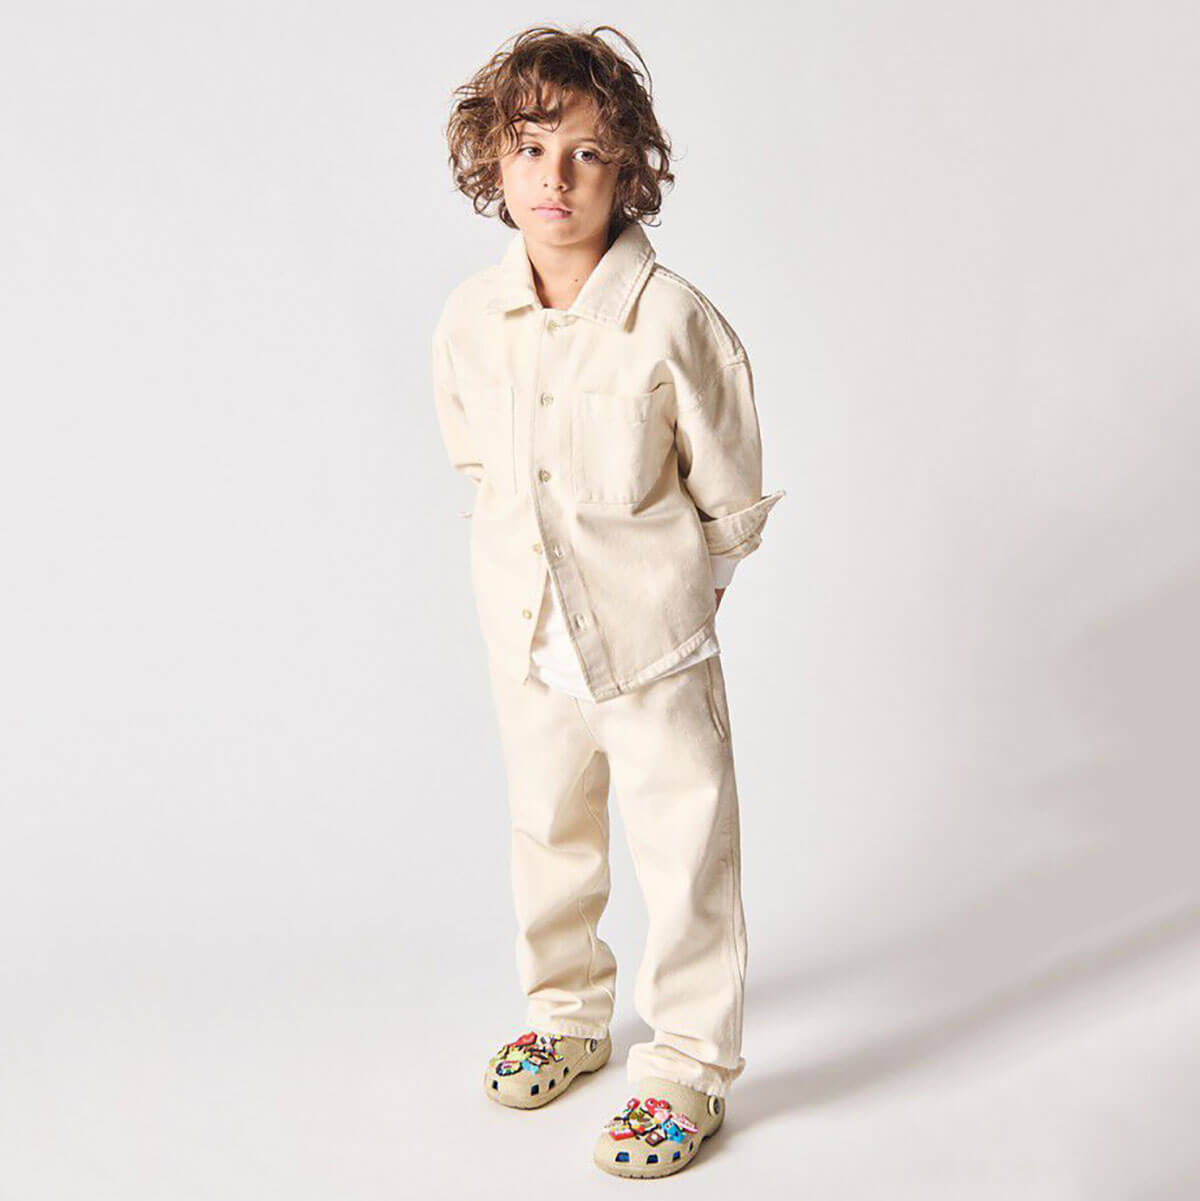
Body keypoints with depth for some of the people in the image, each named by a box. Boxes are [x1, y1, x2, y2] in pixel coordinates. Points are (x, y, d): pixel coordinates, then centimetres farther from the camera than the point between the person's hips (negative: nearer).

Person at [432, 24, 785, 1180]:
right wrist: (524, 560, 12)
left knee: (686, 854, 5)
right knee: (547, 836, 20)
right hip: (526, 638, 4)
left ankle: (687, 1067, 24)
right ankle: (565, 1014, 43)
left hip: (653, 645, -4)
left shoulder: (672, 318, -18)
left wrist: (665, 586, 2)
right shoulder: (468, 319, -5)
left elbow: (732, 497, -7)